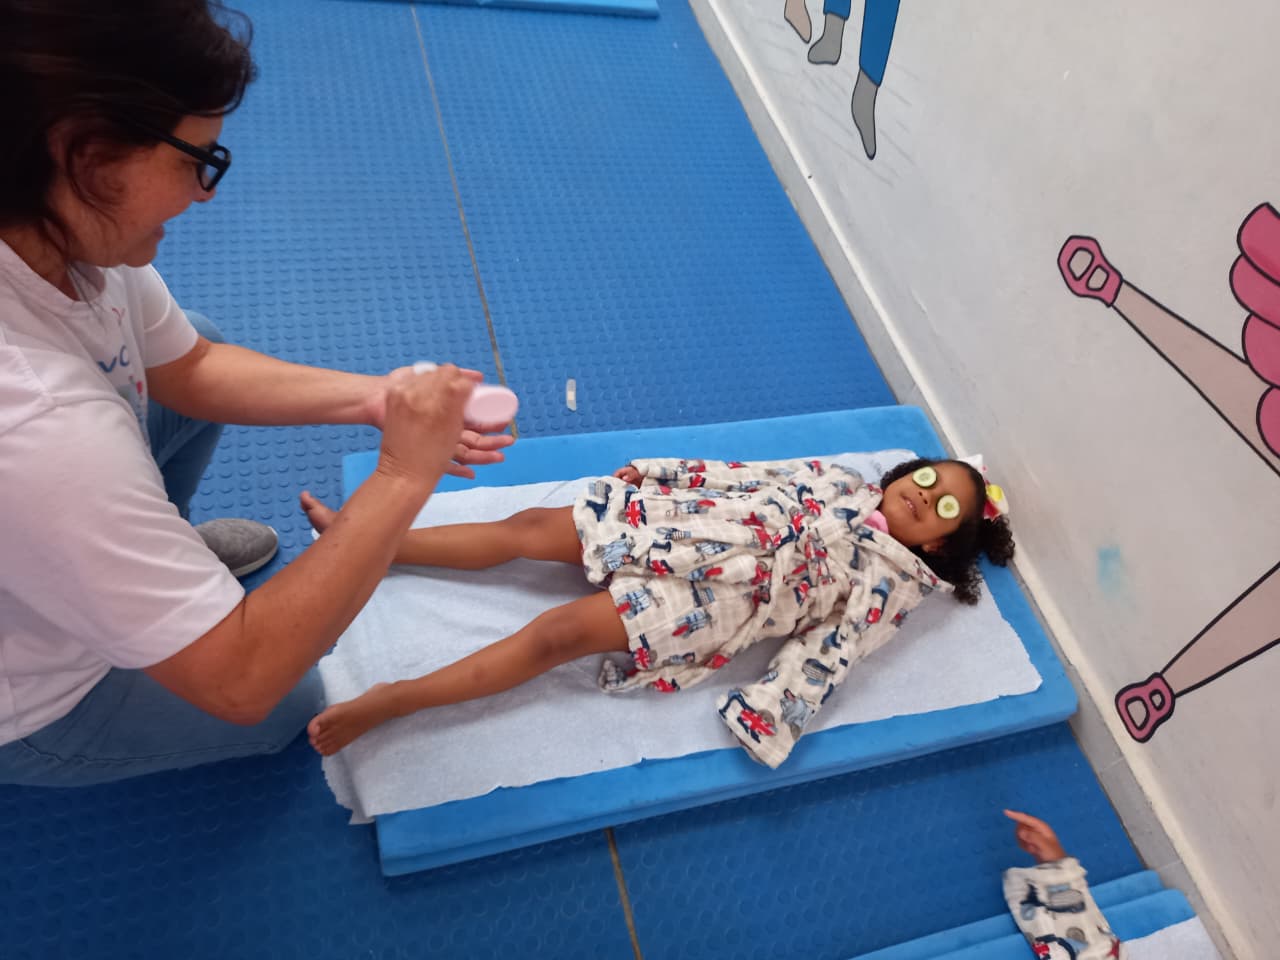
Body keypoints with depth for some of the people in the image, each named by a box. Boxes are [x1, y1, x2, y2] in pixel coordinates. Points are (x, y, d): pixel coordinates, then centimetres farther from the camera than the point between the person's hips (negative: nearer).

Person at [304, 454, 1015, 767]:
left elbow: (830, 651, -7)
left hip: (714, 599, -5)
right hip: (681, 530, 5)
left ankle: (390, 700, -20)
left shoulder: (891, 582, 4)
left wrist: (772, 714, -18)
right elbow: (749, 477, 17)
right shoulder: (840, 479, 19)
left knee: (560, 634, -22)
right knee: (532, 527, -8)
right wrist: (658, 472, 12)